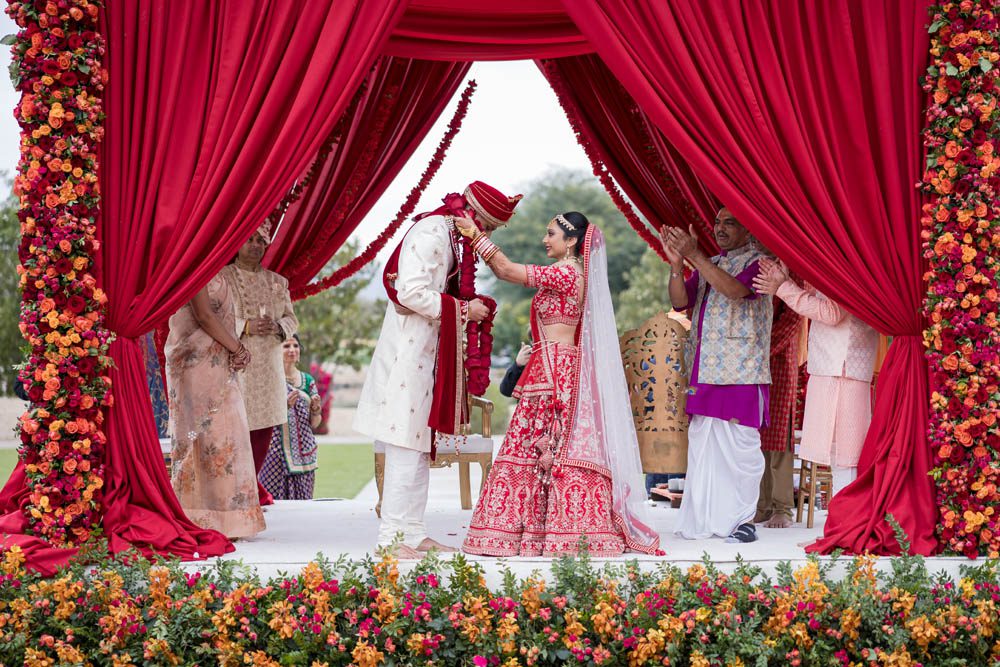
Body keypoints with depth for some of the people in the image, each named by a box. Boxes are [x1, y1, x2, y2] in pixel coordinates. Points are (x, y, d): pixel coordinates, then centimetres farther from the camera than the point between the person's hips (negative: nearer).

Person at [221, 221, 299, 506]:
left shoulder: (278, 282, 16)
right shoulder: (221, 277, 1)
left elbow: (292, 319, 15)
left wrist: (278, 327, -8)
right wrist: (246, 326, -18)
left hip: (269, 366, 5)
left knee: (264, 429, 6)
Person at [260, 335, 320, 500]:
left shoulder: (308, 380, 13)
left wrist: (316, 409, -5)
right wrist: (285, 405, -20)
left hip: (303, 452, 4)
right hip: (277, 449, -4)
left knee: (302, 498, -1)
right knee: (276, 497, -12)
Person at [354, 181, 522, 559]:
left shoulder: (447, 236, 16)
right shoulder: (429, 233, -14)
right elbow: (411, 292, -23)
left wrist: (469, 308, 7)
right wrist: (462, 310, -14)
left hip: (425, 354, 10)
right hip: (408, 353, -10)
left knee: (419, 446, 11)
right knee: (405, 447, -9)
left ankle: (413, 533, 16)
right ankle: (391, 537, -5)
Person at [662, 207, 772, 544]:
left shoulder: (757, 262, 0)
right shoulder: (707, 266, 21)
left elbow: (735, 289, -20)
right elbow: (680, 301, 9)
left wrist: (695, 256, -22)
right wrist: (677, 264, -8)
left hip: (740, 372, -6)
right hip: (704, 371, 7)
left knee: (739, 445, -6)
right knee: (701, 444, 5)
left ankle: (743, 519, -1)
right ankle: (703, 519, 10)